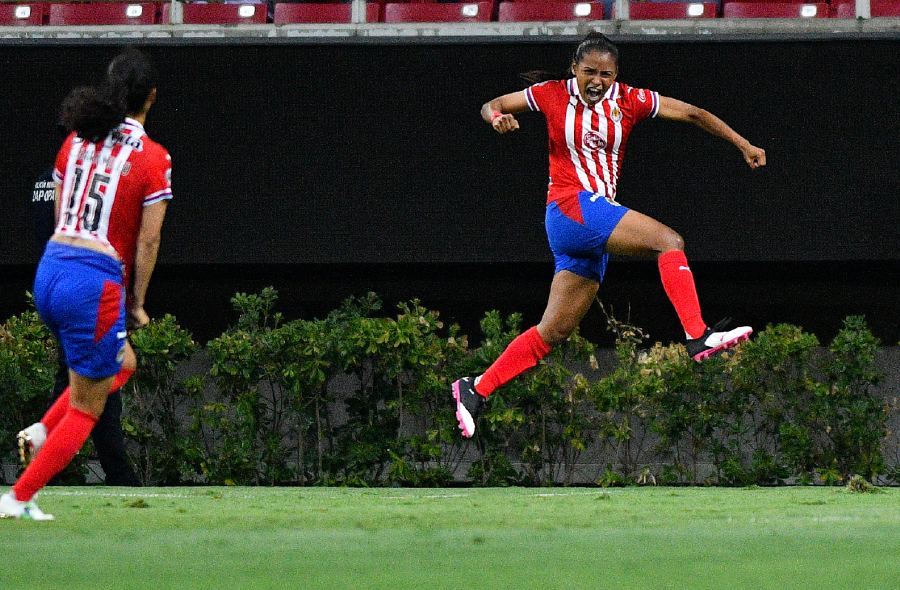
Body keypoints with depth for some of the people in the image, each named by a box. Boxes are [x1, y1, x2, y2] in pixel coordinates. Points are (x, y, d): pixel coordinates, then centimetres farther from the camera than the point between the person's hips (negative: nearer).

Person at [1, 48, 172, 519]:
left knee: (120, 365, 28)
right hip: (96, 282, -7)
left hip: (49, 269, 7)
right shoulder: (153, 158, -8)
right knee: (86, 409, 7)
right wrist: (137, 303, 6)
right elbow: (147, 242, -6)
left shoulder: (76, 140, 9)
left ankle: (44, 430, 12)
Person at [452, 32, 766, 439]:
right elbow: (490, 107, 10)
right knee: (668, 241, -23)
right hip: (570, 207, -5)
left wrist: (743, 145, 5)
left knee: (553, 331, 5)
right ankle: (698, 337, -33)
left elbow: (690, 113, 8)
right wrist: (498, 118, -14)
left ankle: (474, 390, 9)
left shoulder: (629, 100, 7)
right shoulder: (552, 95, 0)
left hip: (599, 215, 5)